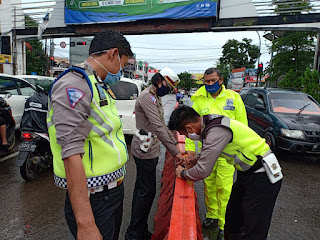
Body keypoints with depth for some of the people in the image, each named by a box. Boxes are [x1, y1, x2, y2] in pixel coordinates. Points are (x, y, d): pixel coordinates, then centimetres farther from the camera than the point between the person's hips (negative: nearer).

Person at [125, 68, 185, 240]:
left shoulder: (155, 98, 16)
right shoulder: (147, 96, -16)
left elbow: (162, 125, 20)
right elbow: (158, 128, -24)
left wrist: (175, 142, 15)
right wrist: (175, 152, -22)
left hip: (149, 150, 10)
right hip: (145, 151, -10)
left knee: (141, 190, 17)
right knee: (147, 192, -2)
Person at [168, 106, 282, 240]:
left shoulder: (217, 131, -28)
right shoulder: (210, 123, 1)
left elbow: (203, 171, -26)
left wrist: (183, 173, -8)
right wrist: (196, 158, 14)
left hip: (262, 178, -9)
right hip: (248, 173, 9)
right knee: (232, 219, 18)